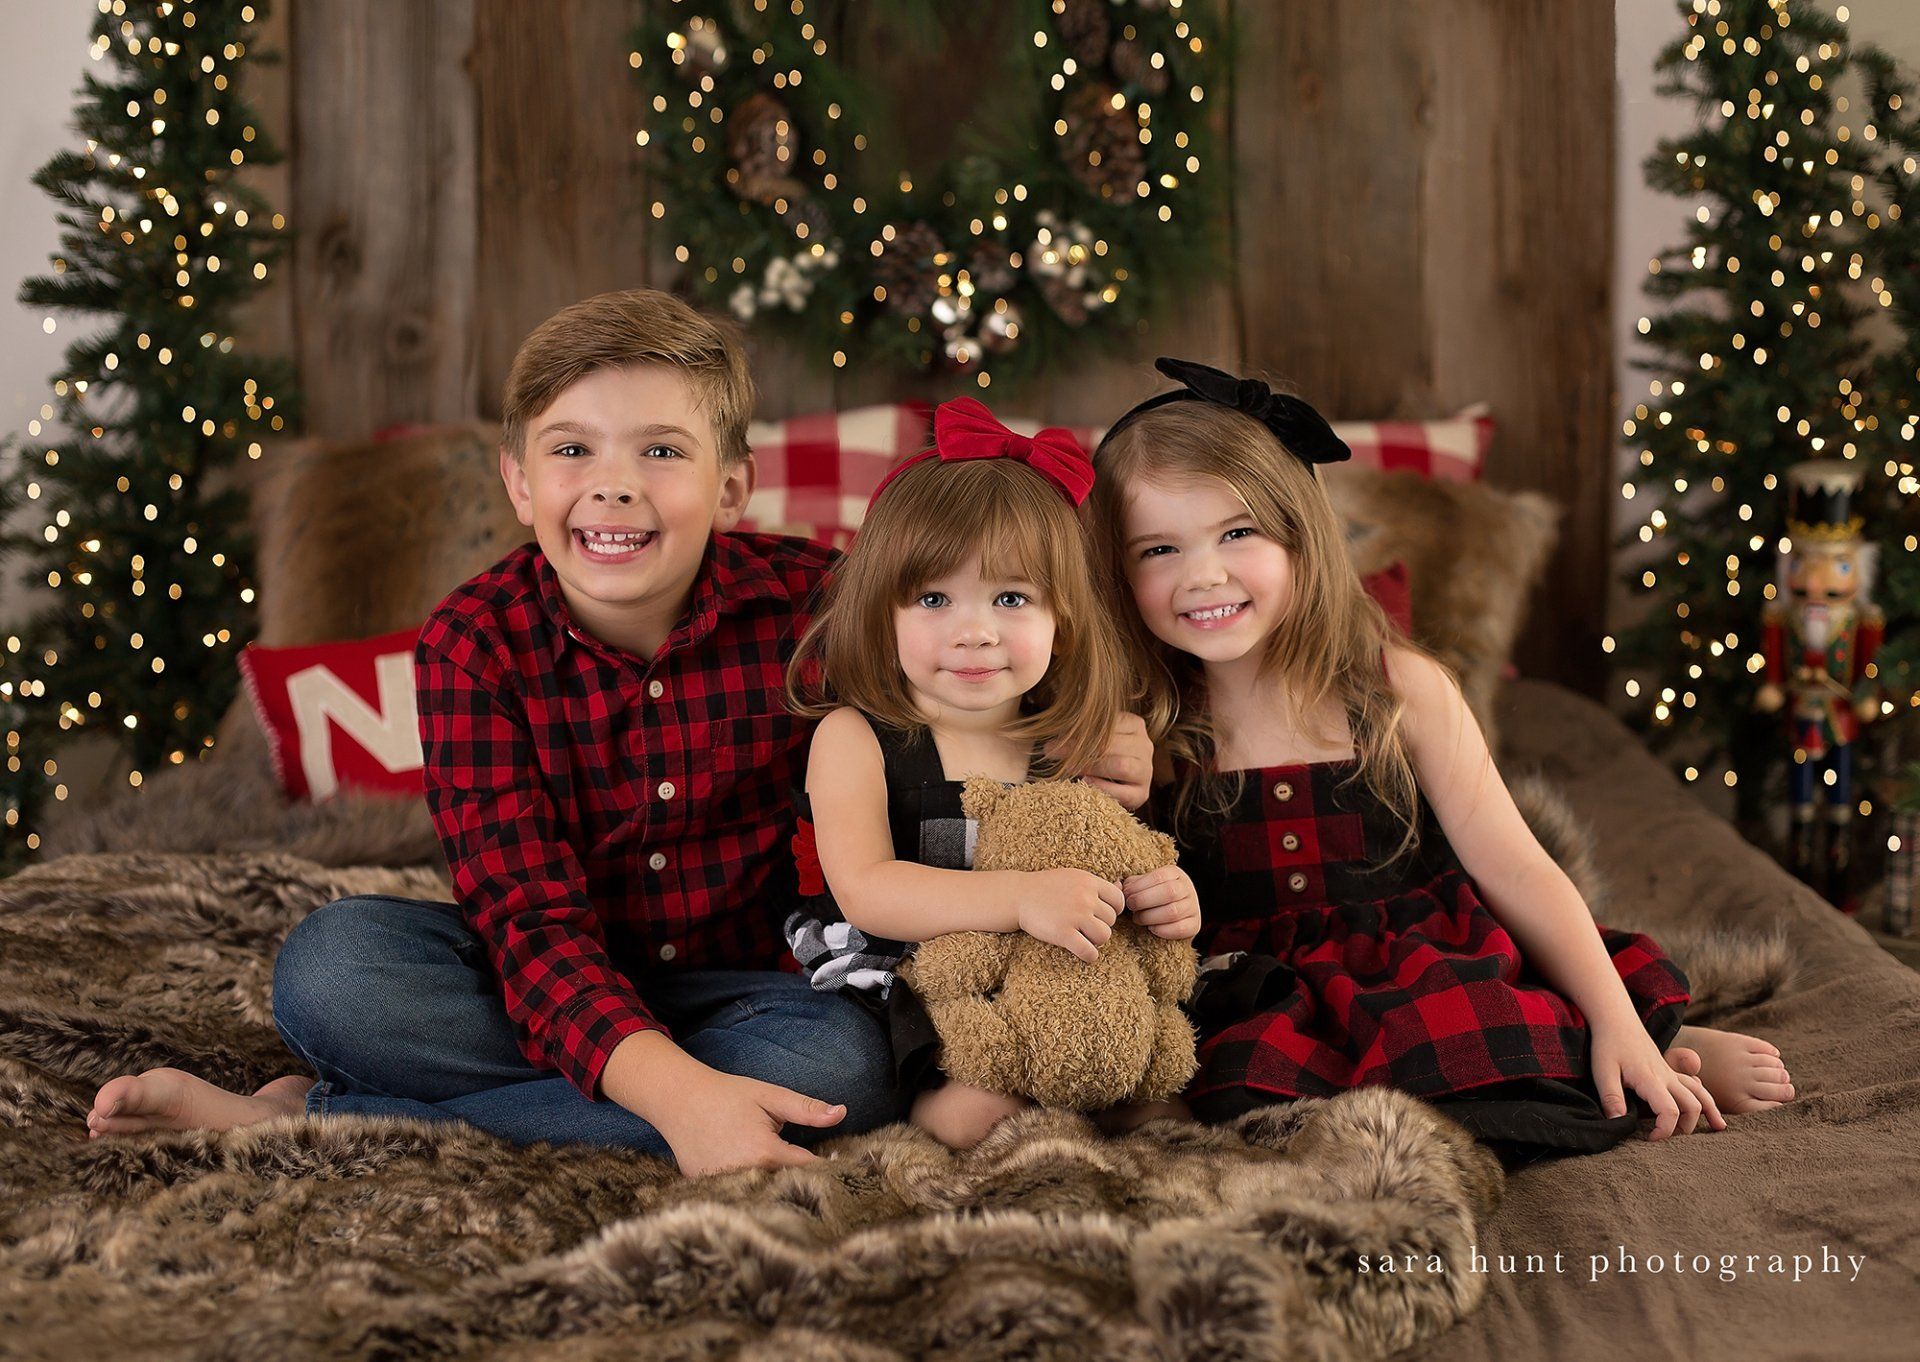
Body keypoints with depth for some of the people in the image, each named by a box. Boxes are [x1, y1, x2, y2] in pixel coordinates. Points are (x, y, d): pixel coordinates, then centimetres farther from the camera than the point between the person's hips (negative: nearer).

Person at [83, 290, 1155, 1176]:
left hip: (730, 987, 3)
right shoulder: (475, 644, -14)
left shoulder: (810, 606, -11)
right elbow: (527, 911, -24)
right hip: (546, 987, -2)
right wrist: (671, 1088, -42)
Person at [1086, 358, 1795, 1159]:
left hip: (1439, 973, -1)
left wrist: (1619, 1028, -12)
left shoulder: (1400, 692, -1)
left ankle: (1653, 1053, -7)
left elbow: (1515, 871, -3)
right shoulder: (1145, 737, 0)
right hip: (1264, 1010, 1)